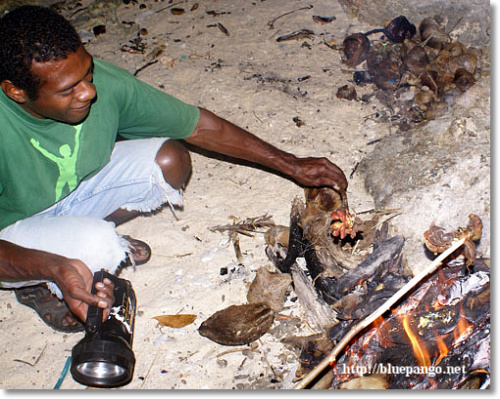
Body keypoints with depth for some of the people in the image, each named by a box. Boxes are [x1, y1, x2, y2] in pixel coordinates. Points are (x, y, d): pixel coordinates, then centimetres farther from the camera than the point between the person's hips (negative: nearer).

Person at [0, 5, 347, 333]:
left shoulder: (104, 82, -24)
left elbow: (197, 125, -13)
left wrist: (291, 165, -10)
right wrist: (54, 268, -50)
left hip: (77, 187, 4)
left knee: (169, 161, -17)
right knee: (97, 244, -35)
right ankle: (38, 286, 0)